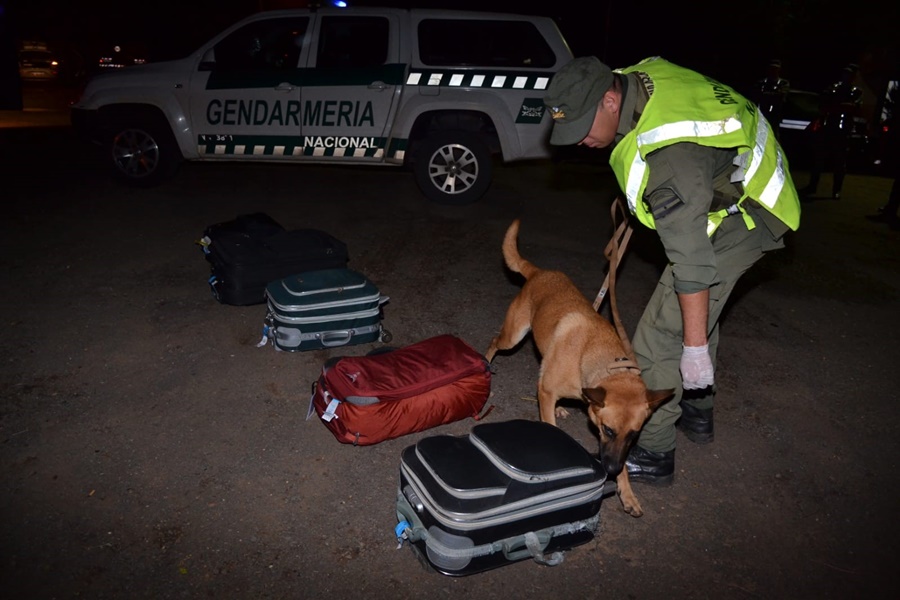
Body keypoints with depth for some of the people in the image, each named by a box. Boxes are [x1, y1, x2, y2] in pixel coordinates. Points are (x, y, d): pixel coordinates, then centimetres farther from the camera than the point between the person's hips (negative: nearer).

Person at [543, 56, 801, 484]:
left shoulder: (667, 153, -38)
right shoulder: (638, 77, -9)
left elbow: (692, 257, -38)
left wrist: (695, 348, -33)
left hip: (741, 220, -10)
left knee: (664, 330, -12)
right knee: (698, 308, 22)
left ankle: (650, 452, 0)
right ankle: (697, 414, 39)